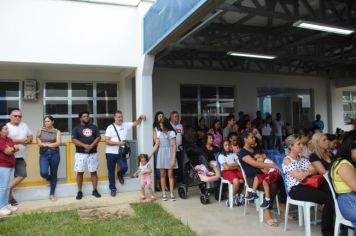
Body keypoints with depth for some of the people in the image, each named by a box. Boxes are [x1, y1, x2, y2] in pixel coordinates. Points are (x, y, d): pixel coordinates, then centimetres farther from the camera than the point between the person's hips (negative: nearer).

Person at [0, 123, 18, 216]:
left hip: (11, 165, 8)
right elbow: (7, 151, -16)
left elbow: (17, 149, 11)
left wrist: (10, 149, -7)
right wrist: (13, 148, 2)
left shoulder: (9, 139, 14)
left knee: (8, 187, 11)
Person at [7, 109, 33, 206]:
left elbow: (30, 136, 19)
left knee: (22, 175, 4)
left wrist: (28, 140, -5)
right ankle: (9, 194, 15)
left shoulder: (24, 125, 12)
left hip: (20, 156, 6)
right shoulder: (7, 127, -8)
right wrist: (20, 141, -17)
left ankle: (9, 190, 17)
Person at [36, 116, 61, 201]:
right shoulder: (40, 130, 6)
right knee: (43, 172, -16)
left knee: (54, 174, 5)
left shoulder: (57, 131, 3)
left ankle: (52, 194, 19)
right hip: (44, 154, 0)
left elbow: (58, 143, -8)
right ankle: (49, 179, 24)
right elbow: (39, 144, 6)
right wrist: (52, 144, -1)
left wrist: (45, 144, -9)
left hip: (54, 154, 0)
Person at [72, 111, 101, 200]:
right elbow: (74, 140, -8)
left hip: (93, 153, 2)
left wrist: (91, 146, -15)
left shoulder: (94, 127, 10)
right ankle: (79, 192, 11)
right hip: (80, 154, -2)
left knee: (93, 172, 5)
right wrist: (85, 146, -19)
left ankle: (95, 190, 14)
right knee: (80, 172, 1)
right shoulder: (76, 128, 3)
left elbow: (98, 138, 1)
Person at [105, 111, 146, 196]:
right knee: (111, 171, 6)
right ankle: (113, 188, 22)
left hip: (121, 152, 2)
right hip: (111, 153, -2)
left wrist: (140, 117, -17)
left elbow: (136, 123, 3)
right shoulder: (110, 127, -7)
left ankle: (120, 175, 27)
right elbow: (107, 141, -12)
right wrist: (118, 143, -18)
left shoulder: (125, 125, 4)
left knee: (124, 168, -10)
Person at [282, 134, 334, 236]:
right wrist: (312, 171, 2)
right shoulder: (287, 160, -3)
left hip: (307, 185, 6)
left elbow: (315, 170, 6)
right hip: (295, 189, -6)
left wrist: (307, 173, -15)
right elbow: (298, 176, -12)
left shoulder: (303, 159, 19)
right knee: (328, 198, -24)